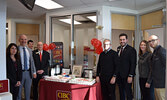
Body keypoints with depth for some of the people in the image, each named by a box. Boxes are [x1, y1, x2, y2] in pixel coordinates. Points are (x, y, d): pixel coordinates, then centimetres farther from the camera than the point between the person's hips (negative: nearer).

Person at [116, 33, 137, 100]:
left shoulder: (131, 50, -11)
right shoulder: (118, 49, 9)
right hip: (119, 75, 6)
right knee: (121, 92, 16)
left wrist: (130, 76, -17)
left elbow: (133, 64, -14)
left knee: (128, 93, 5)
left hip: (127, 76, -6)